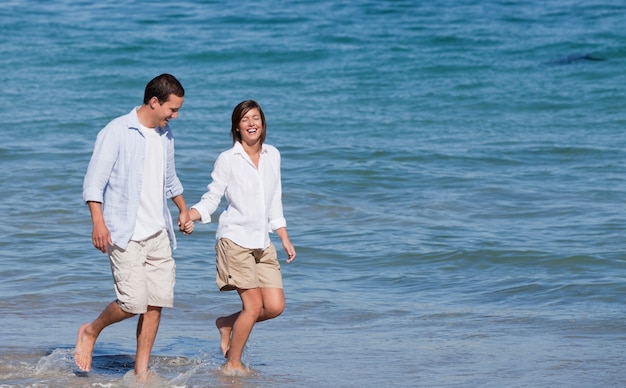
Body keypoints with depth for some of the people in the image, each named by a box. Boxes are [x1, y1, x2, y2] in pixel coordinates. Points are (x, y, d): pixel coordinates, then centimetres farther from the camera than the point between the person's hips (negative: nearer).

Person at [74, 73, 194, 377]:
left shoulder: (165, 135, 13)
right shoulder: (116, 132, -10)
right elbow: (94, 182, -14)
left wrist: (183, 209, 26)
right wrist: (98, 222, -23)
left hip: (158, 233, 7)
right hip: (126, 234, -7)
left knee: (158, 301, 1)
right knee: (133, 302, -13)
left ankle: (141, 370, 10)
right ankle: (90, 332, 15)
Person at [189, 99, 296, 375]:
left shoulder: (272, 156, 10)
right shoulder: (228, 159, -5)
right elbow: (211, 199, -4)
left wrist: (285, 240, 17)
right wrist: (189, 215, -23)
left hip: (263, 244, 6)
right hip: (235, 240, -6)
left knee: (275, 306, -2)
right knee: (254, 305, -9)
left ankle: (227, 324, 24)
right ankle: (232, 365, 8)